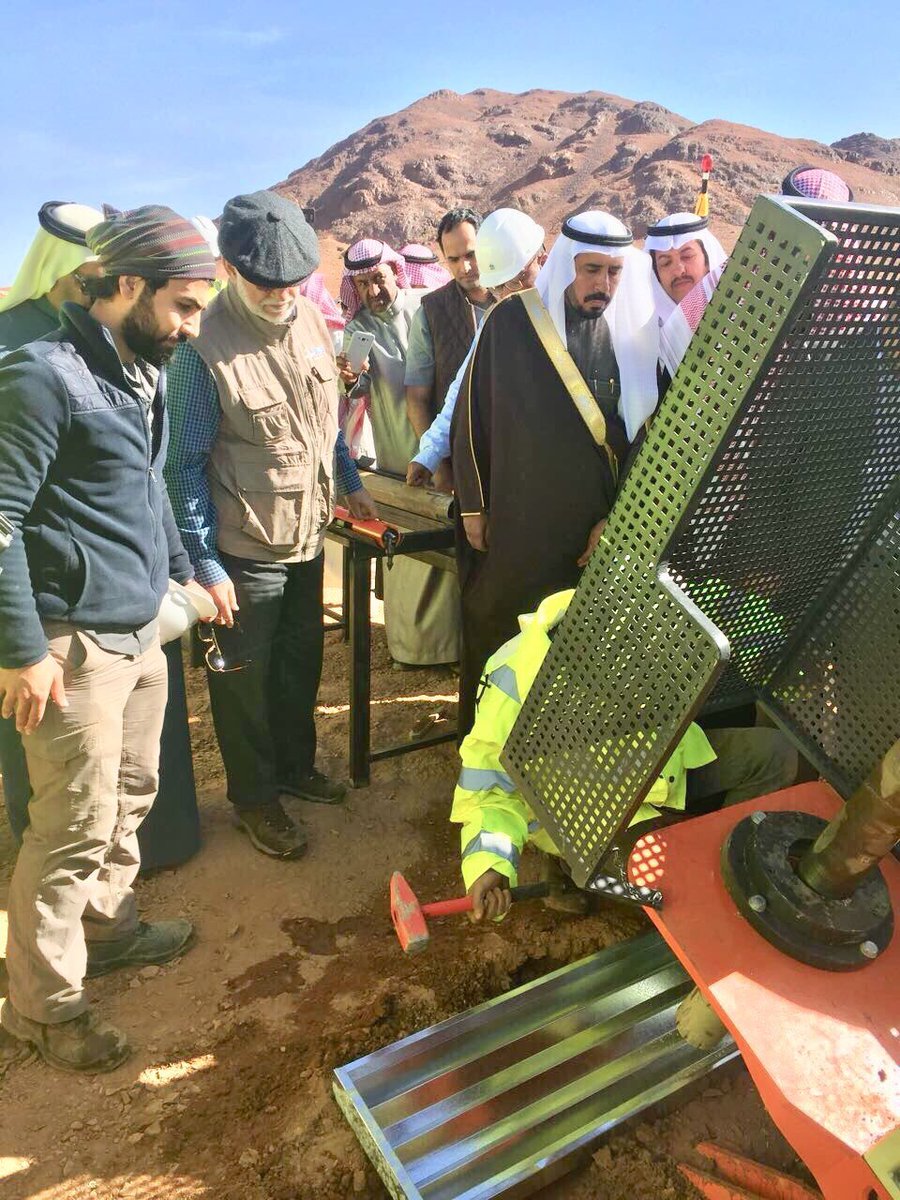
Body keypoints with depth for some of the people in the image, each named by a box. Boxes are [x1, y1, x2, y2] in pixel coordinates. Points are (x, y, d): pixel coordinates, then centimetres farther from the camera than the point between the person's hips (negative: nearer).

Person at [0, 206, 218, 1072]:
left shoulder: (143, 372, 10)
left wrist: (184, 572, 20)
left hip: (141, 631, 9)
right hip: (75, 642, -8)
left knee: (131, 794, 20)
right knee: (75, 828, 2)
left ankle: (105, 926, 42)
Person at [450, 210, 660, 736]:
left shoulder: (636, 332, 2)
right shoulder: (511, 321, -2)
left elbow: (647, 435, 2)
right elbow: (473, 414, 2)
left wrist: (618, 516, -5)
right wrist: (474, 506, 2)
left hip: (602, 535, 1)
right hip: (518, 524, -1)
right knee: (500, 635, 10)